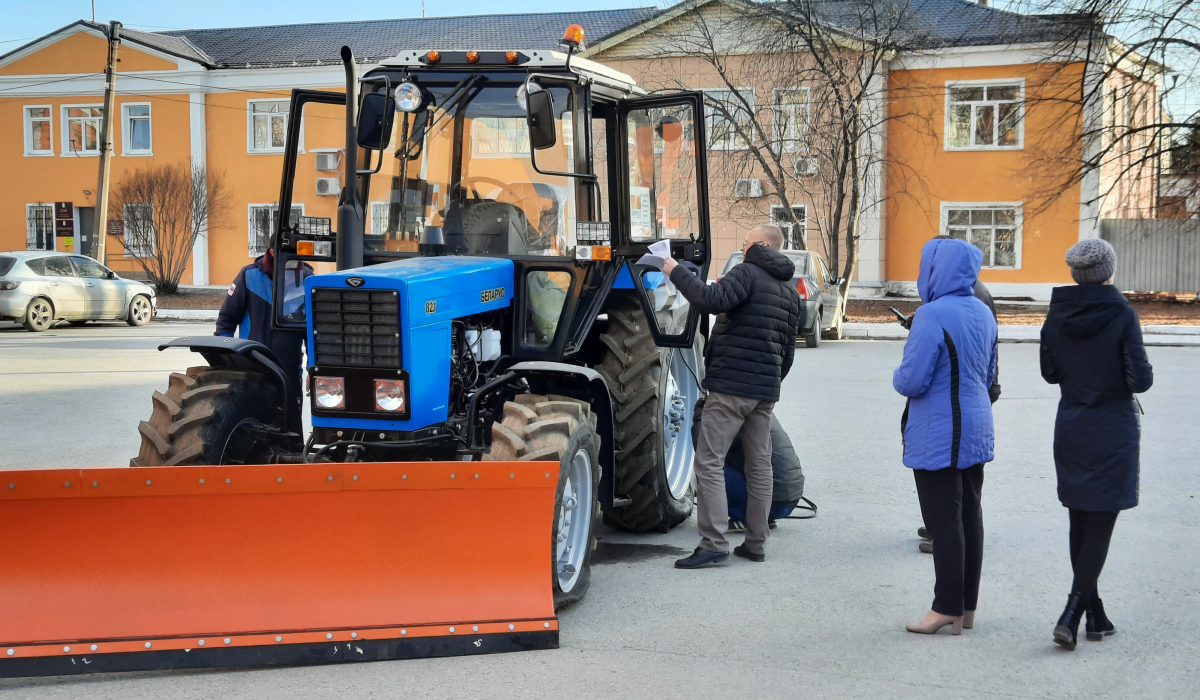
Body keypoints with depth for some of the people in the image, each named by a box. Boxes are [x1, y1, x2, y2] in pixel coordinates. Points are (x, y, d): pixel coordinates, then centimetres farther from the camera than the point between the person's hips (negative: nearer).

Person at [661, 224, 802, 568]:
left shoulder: (747, 274, -8)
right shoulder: (790, 290, 19)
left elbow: (711, 299, -26)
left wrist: (677, 272, -16)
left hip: (732, 384, -8)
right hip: (766, 390, 8)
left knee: (709, 462, -6)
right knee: (759, 464, 11)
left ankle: (713, 544, -12)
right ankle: (755, 544, 15)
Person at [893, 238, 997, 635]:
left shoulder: (933, 315, -20)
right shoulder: (983, 312, 8)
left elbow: (912, 381, -20)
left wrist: (897, 377, 0)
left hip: (938, 435, -8)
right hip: (976, 430, 8)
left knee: (944, 521, -2)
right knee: (970, 516, 13)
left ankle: (947, 609, 4)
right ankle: (967, 607, 20)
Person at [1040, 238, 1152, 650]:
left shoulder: (1058, 313, -2)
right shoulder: (1122, 314, -14)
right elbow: (1140, 380, -15)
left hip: (1070, 430, 5)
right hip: (1113, 434, -4)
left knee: (1081, 523, 13)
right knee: (1100, 525, 0)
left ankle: (1095, 616, 21)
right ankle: (1071, 616, -8)